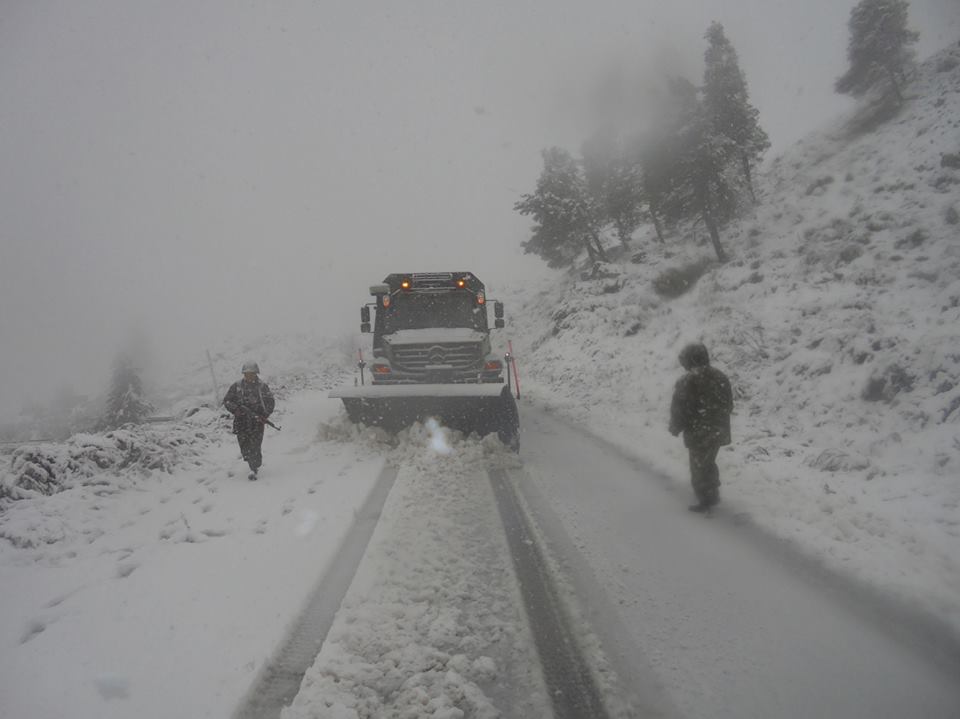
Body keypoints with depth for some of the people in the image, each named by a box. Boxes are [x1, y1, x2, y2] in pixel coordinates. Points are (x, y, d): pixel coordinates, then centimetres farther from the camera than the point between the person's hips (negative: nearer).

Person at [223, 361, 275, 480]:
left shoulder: (262, 387, 5)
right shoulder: (236, 386, 5)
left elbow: (270, 402, 7)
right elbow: (227, 400, 7)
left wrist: (264, 415, -7)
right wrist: (236, 409, -11)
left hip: (257, 421, -1)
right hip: (241, 421, 1)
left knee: (255, 445, -11)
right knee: (244, 446, 2)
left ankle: (254, 470, -7)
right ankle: (253, 464, 25)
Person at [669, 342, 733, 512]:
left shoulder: (686, 382, -19)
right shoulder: (721, 377, 2)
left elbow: (678, 410, -15)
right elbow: (729, 404, 11)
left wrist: (675, 428, 0)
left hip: (698, 434, -7)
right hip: (719, 431, 7)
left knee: (699, 466, 8)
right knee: (709, 462, 24)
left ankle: (705, 500, 13)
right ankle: (713, 494, 34)